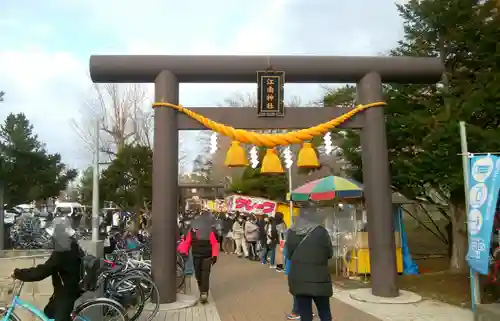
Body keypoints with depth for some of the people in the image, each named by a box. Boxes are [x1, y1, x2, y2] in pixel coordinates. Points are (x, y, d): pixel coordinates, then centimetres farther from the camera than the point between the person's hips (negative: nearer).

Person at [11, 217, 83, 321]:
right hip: (68, 289, 10)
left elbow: (41, 272, -28)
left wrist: (18, 273, -19)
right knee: (48, 312, 24)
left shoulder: (61, 254, -28)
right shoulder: (73, 246, 0)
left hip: (66, 293, -10)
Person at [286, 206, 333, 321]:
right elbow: (330, 253, 1)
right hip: (319, 280, -2)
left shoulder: (291, 233, -2)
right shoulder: (321, 232, -10)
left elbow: (289, 255, 8)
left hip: (298, 280, 2)